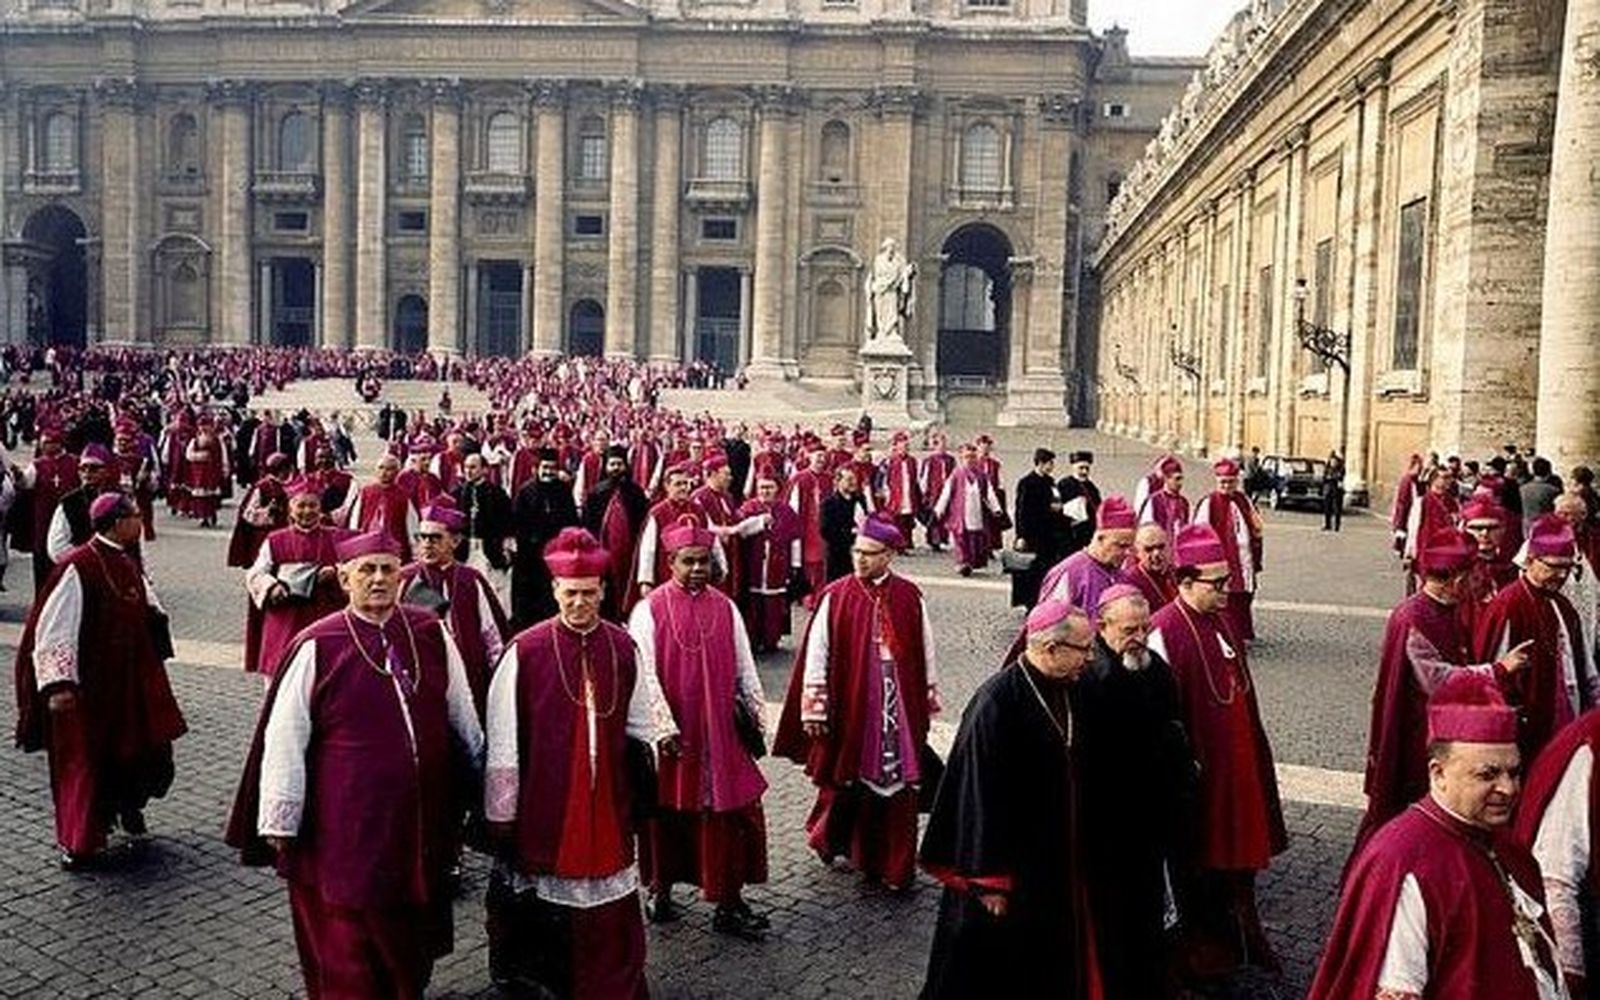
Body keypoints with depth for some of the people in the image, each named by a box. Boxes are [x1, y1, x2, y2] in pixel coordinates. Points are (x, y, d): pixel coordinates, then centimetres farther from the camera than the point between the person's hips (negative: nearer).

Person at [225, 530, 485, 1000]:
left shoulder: (432, 634, -2)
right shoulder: (317, 647, -12)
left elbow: (463, 716, 9)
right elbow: (283, 740, -8)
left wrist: (479, 779, 18)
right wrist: (280, 824, -6)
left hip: (422, 820, 4)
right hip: (345, 826, -3)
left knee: (413, 930, 20)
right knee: (348, 940, 8)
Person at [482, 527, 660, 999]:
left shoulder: (622, 647, 0)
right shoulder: (524, 651, -10)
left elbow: (640, 718, 13)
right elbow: (502, 744, -6)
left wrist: (661, 739, -5)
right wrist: (501, 817, -3)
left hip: (608, 803, 3)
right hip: (544, 808, -2)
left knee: (611, 916, 10)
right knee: (543, 909, 11)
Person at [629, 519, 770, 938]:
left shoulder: (725, 608, 6)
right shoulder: (650, 609, -6)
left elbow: (744, 668, 11)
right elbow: (644, 675, -10)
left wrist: (753, 712, 4)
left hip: (721, 734, 3)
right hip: (671, 735, -3)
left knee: (735, 813, 2)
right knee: (667, 814, 11)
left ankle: (729, 901, 13)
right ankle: (661, 890, 31)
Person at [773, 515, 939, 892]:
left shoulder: (909, 597, 0)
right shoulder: (835, 596, -6)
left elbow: (925, 651, 9)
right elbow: (816, 654, -5)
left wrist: (930, 698, 12)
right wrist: (814, 709, -7)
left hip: (899, 708, 2)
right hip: (850, 708, -1)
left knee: (898, 785, 5)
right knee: (847, 783, 10)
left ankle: (896, 866, 18)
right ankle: (831, 836, 38)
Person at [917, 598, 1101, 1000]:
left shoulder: (1066, 692, 0)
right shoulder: (997, 702, -24)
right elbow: (982, 795, -22)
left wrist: (1072, 855, 14)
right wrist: (990, 880, -18)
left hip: (1056, 859, 8)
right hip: (1011, 866, -8)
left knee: (1051, 964, 19)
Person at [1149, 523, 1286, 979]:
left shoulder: (1222, 621, 5)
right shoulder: (1165, 631, -22)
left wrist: (1254, 751, 19)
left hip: (1238, 763, 8)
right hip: (1200, 769, -8)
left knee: (1238, 850, 19)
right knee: (1200, 860, 9)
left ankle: (1240, 937, 36)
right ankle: (1202, 947, 28)